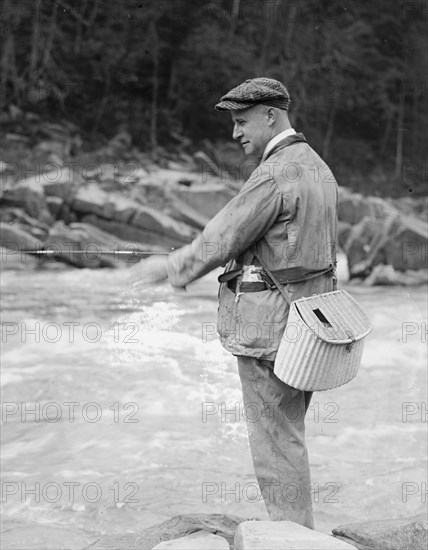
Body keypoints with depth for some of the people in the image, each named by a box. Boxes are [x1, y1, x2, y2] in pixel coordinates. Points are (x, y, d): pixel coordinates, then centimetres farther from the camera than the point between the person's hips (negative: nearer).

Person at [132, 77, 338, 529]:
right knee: (286, 432, 17)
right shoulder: (318, 168, 13)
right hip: (305, 315, 10)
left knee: (276, 439, 0)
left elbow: (221, 239, -16)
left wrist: (170, 267, -1)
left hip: (268, 322, -10)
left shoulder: (274, 174, -18)